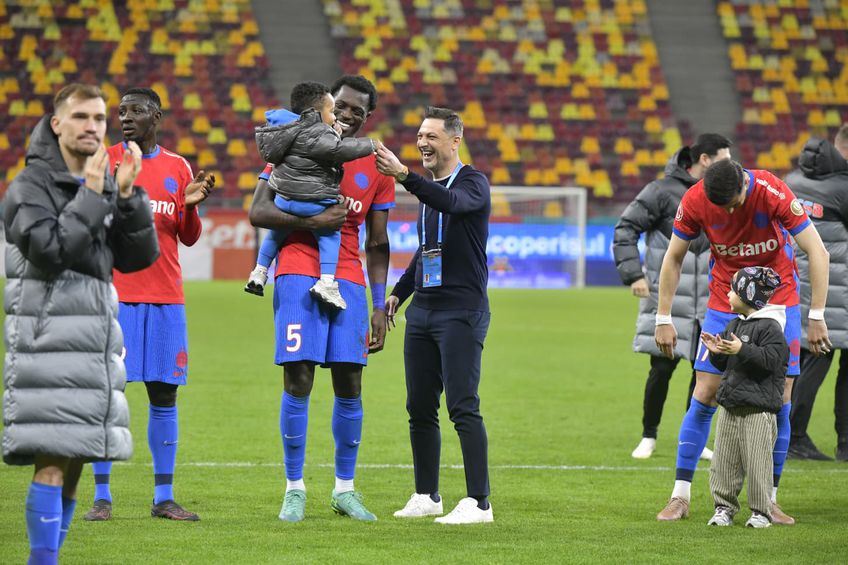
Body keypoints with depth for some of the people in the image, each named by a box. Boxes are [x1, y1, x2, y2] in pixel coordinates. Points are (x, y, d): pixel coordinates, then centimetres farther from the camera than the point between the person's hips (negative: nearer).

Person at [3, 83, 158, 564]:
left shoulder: (106, 183, 13)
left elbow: (139, 258, 8)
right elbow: (49, 250, -18)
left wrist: (128, 196, -5)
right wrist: (90, 195, -17)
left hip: (96, 340, 7)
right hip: (47, 339, -7)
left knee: (74, 465, 7)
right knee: (53, 462, -12)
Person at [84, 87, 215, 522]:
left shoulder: (177, 168, 11)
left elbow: (188, 238, 13)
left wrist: (190, 205, -5)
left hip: (165, 296, 2)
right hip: (113, 294, -2)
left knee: (164, 394, 3)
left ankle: (164, 498, 8)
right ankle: (101, 497, 0)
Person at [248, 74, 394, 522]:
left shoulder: (376, 168, 11)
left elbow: (377, 244, 13)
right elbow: (258, 212, -5)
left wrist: (379, 305, 6)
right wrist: (311, 222, -17)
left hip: (348, 280, 3)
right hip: (298, 275, -3)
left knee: (349, 385, 1)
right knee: (298, 382, -7)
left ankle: (344, 489, 13)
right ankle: (294, 488, 2)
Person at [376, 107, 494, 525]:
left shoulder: (472, 183, -6)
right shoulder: (428, 189, 17)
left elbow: (452, 203, -30)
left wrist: (404, 176, -42)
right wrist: (398, 293, 18)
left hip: (461, 311, -8)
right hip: (422, 309, 8)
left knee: (463, 408, -11)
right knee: (420, 408, 8)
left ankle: (479, 502, -10)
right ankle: (426, 497, 17)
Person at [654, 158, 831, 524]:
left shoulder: (772, 193, -23)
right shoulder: (694, 201, -16)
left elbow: (817, 252, -20)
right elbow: (673, 258, -1)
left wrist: (817, 318, -22)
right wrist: (663, 319, -1)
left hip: (778, 301, -1)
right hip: (724, 300, 1)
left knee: (780, 398, -6)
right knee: (705, 395, -5)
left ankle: (769, 501, 4)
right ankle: (680, 497, 2)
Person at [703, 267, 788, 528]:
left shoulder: (770, 327, -10)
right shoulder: (734, 325, 15)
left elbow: (771, 359, -21)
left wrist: (742, 350, -26)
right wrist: (717, 352, -1)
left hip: (758, 409, -8)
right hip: (730, 406, 8)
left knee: (757, 462, -5)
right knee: (724, 460, 7)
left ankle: (761, 511, 4)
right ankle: (724, 507, 15)